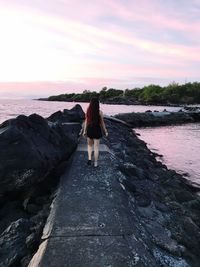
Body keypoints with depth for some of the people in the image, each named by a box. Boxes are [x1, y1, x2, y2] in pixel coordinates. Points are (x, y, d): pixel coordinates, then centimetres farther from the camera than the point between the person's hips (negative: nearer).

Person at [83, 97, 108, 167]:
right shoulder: (100, 112, -11)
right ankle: (95, 163, 14)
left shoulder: (88, 111, -4)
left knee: (90, 145, 23)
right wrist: (105, 131, 6)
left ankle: (89, 158, 6)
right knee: (96, 147, 7)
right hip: (97, 130, -2)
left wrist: (84, 131, 9)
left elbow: (86, 122, 0)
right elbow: (102, 123, -5)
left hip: (89, 130, 2)